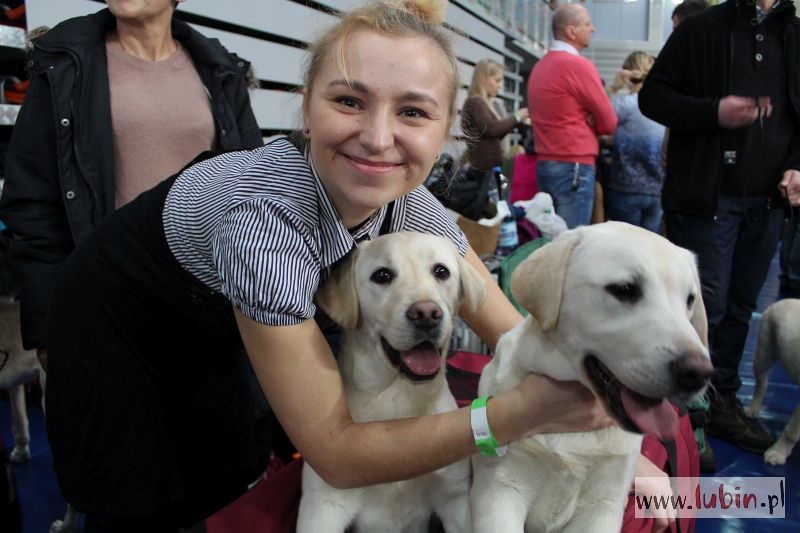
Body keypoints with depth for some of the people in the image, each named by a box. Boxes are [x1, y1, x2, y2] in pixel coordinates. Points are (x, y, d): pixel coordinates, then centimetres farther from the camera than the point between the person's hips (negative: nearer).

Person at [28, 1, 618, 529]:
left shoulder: (409, 203, -22)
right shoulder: (264, 212, -41)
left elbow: (517, 335, -15)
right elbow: (336, 452, -36)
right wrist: (522, 410, -44)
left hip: (211, 337, 5)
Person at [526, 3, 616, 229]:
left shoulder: (539, 66, 13)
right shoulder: (579, 64, -11)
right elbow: (609, 122, -7)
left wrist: (583, 125, 7)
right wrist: (589, 125, 10)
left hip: (545, 164, 8)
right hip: (574, 167, -8)